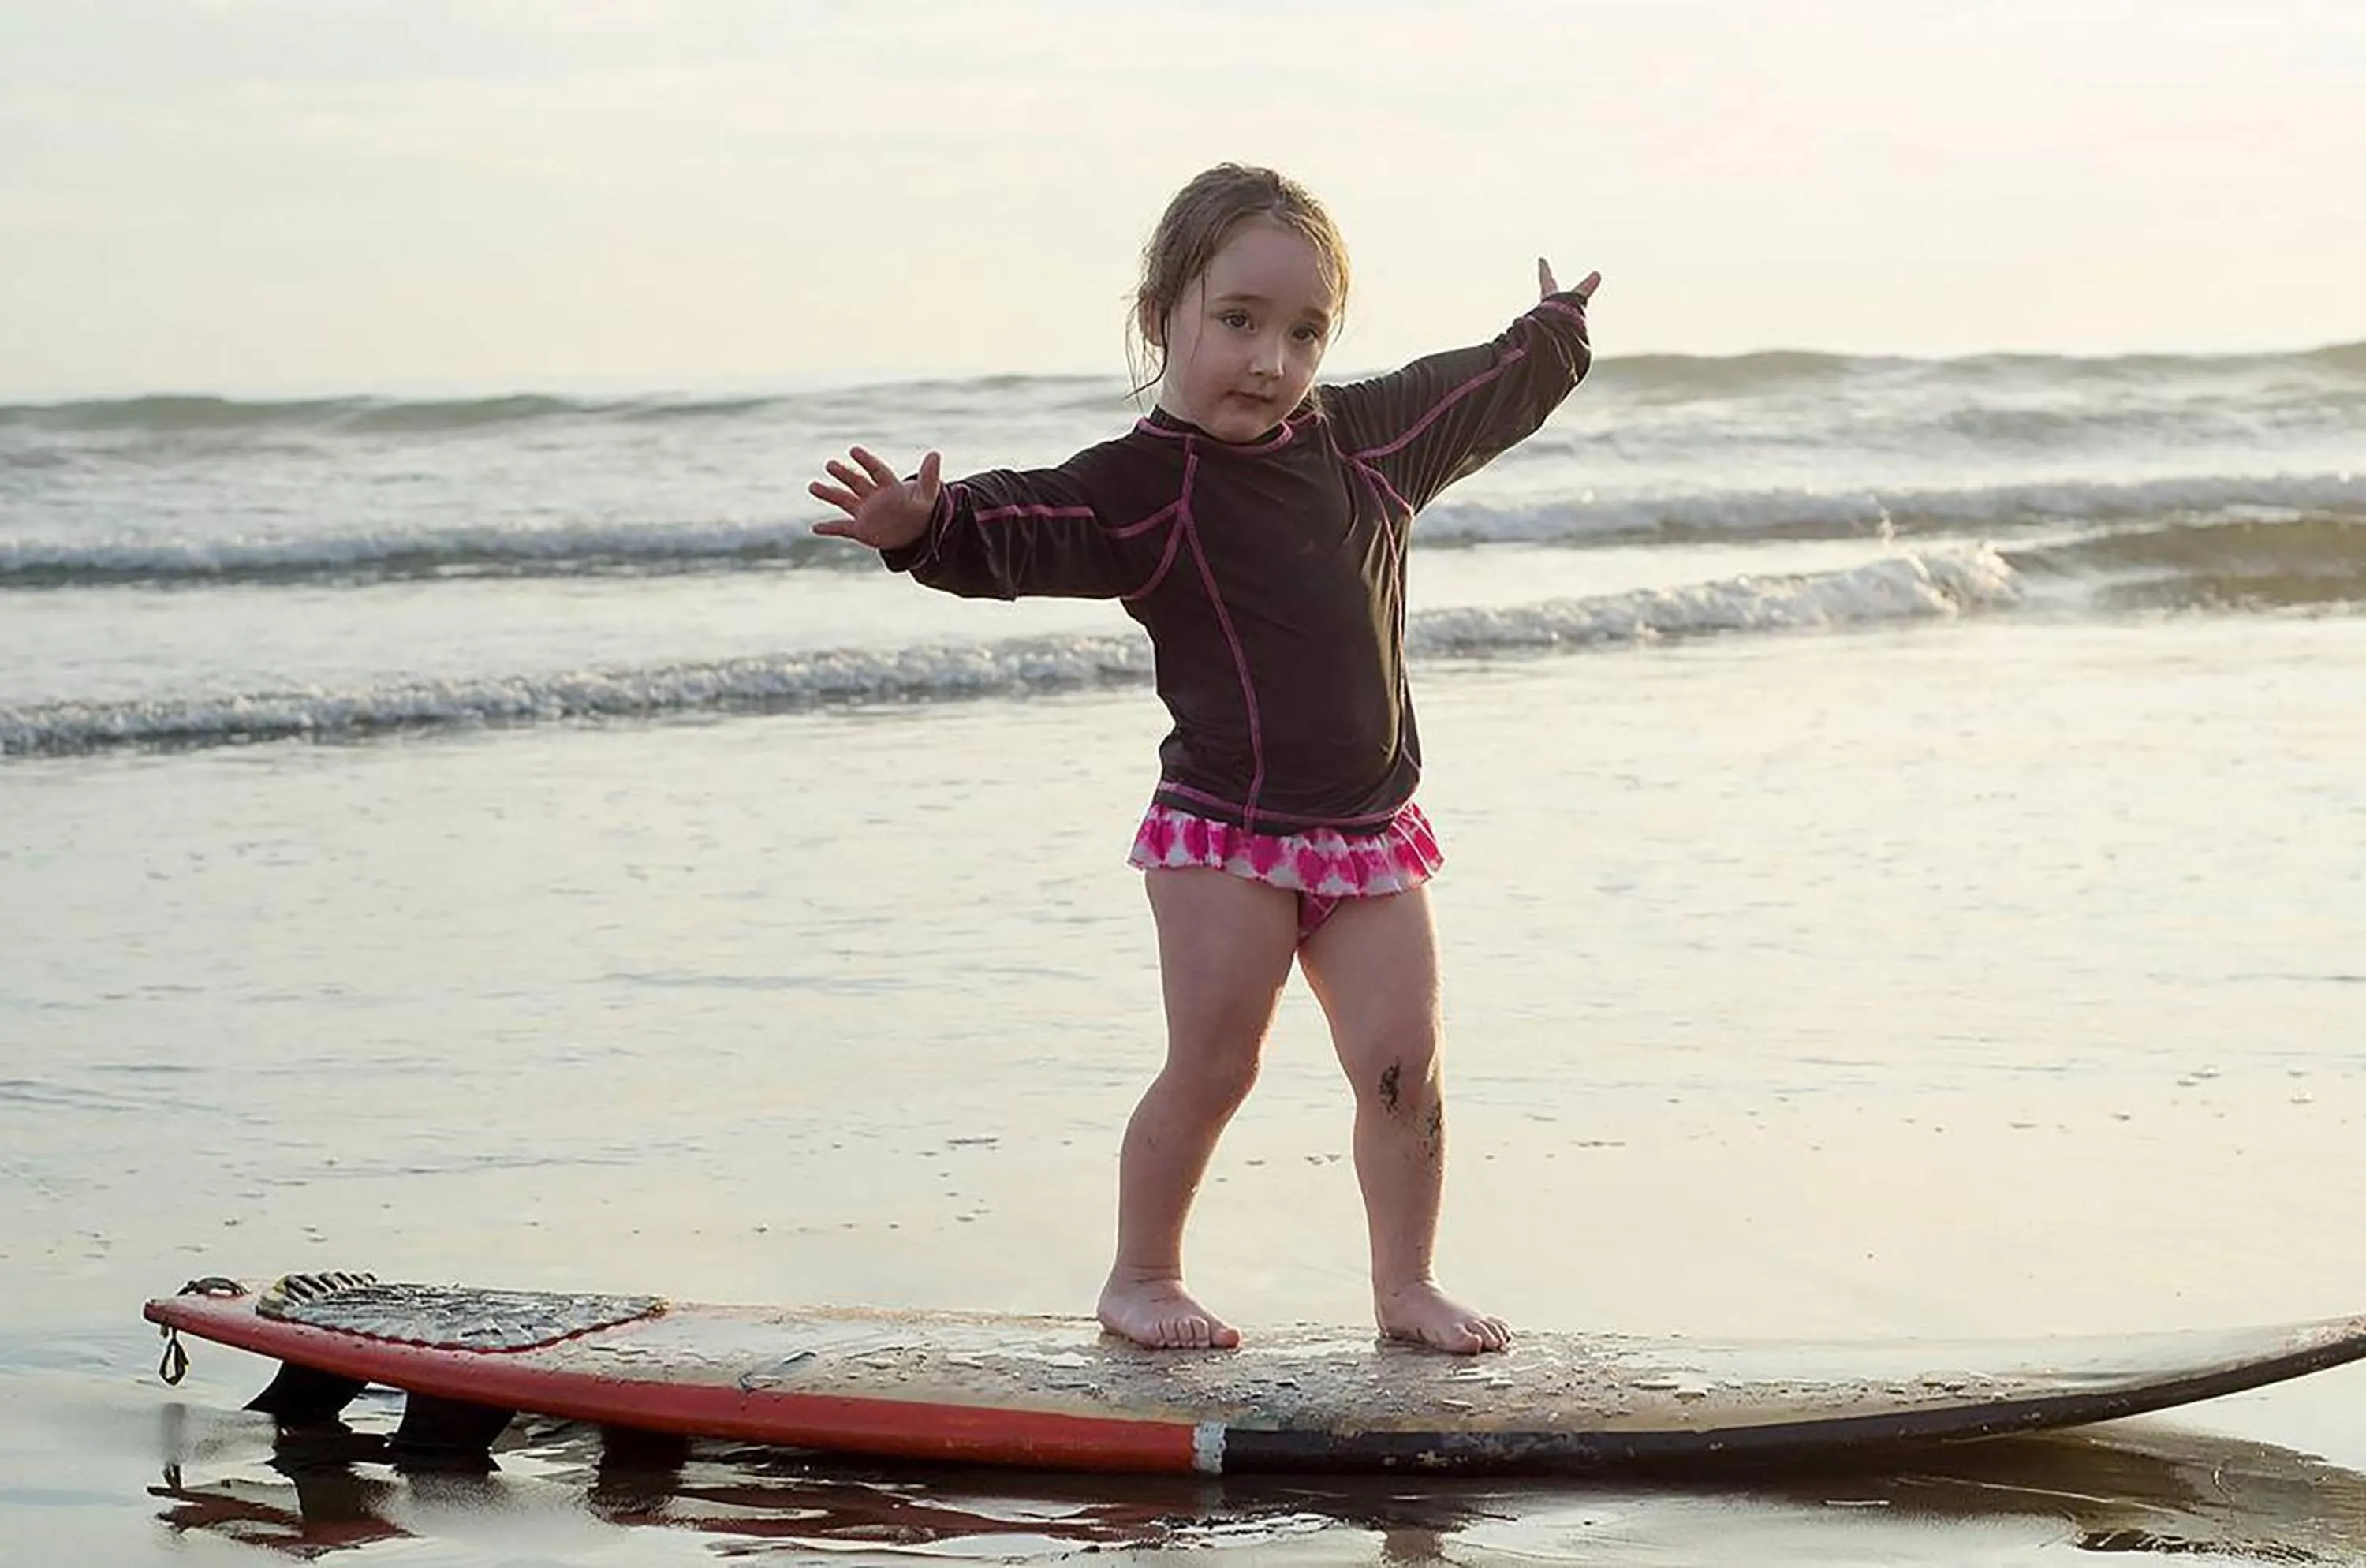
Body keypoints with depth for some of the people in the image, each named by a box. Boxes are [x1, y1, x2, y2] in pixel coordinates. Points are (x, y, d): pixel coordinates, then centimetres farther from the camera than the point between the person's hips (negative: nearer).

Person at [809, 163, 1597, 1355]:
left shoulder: (1366, 435, 7)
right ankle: (1141, 1277, 11)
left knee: (1402, 1065, 0)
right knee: (1211, 1067, -5)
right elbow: (1025, 526, -25)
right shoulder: (1140, 485, -10)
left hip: (1370, 830, 5)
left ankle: (1406, 1283, 14)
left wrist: (1555, 333, 43)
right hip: (1223, 827, -5)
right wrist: (929, 525, -46)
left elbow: (1481, 397, 27)